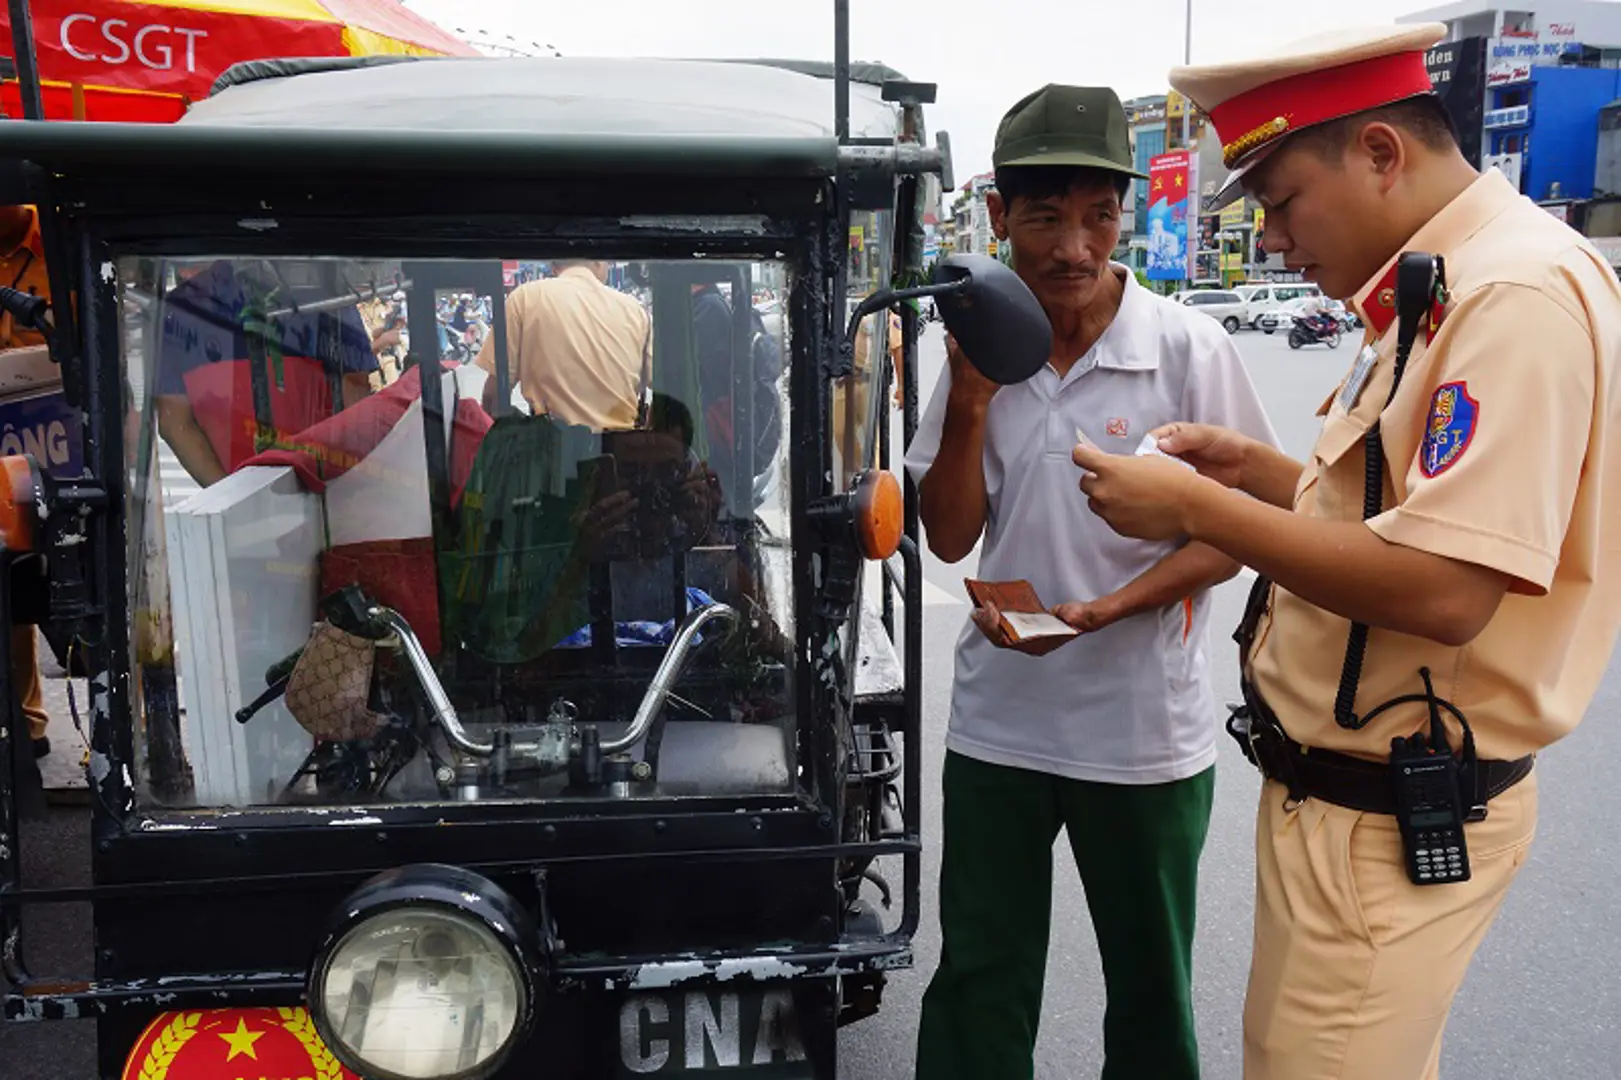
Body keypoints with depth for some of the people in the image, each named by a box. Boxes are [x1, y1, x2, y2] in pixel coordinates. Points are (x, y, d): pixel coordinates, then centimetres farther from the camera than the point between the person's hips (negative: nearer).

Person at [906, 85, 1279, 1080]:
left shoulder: (1189, 349, -11)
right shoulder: (980, 349, 0)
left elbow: (1233, 532, -6)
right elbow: (950, 537, 1)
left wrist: (1102, 611, -21)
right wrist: (970, 403, -13)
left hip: (1144, 734, -2)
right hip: (997, 724, 3)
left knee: (1151, 990, 17)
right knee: (978, 983, 15)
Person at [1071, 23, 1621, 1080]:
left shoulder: (1522, 295, -21)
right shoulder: (1438, 290, 11)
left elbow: (1443, 591, -29)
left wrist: (1195, 506, -21)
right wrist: (1260, 471, 4)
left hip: (1390, 827, -9)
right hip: (1351, 793, 9)